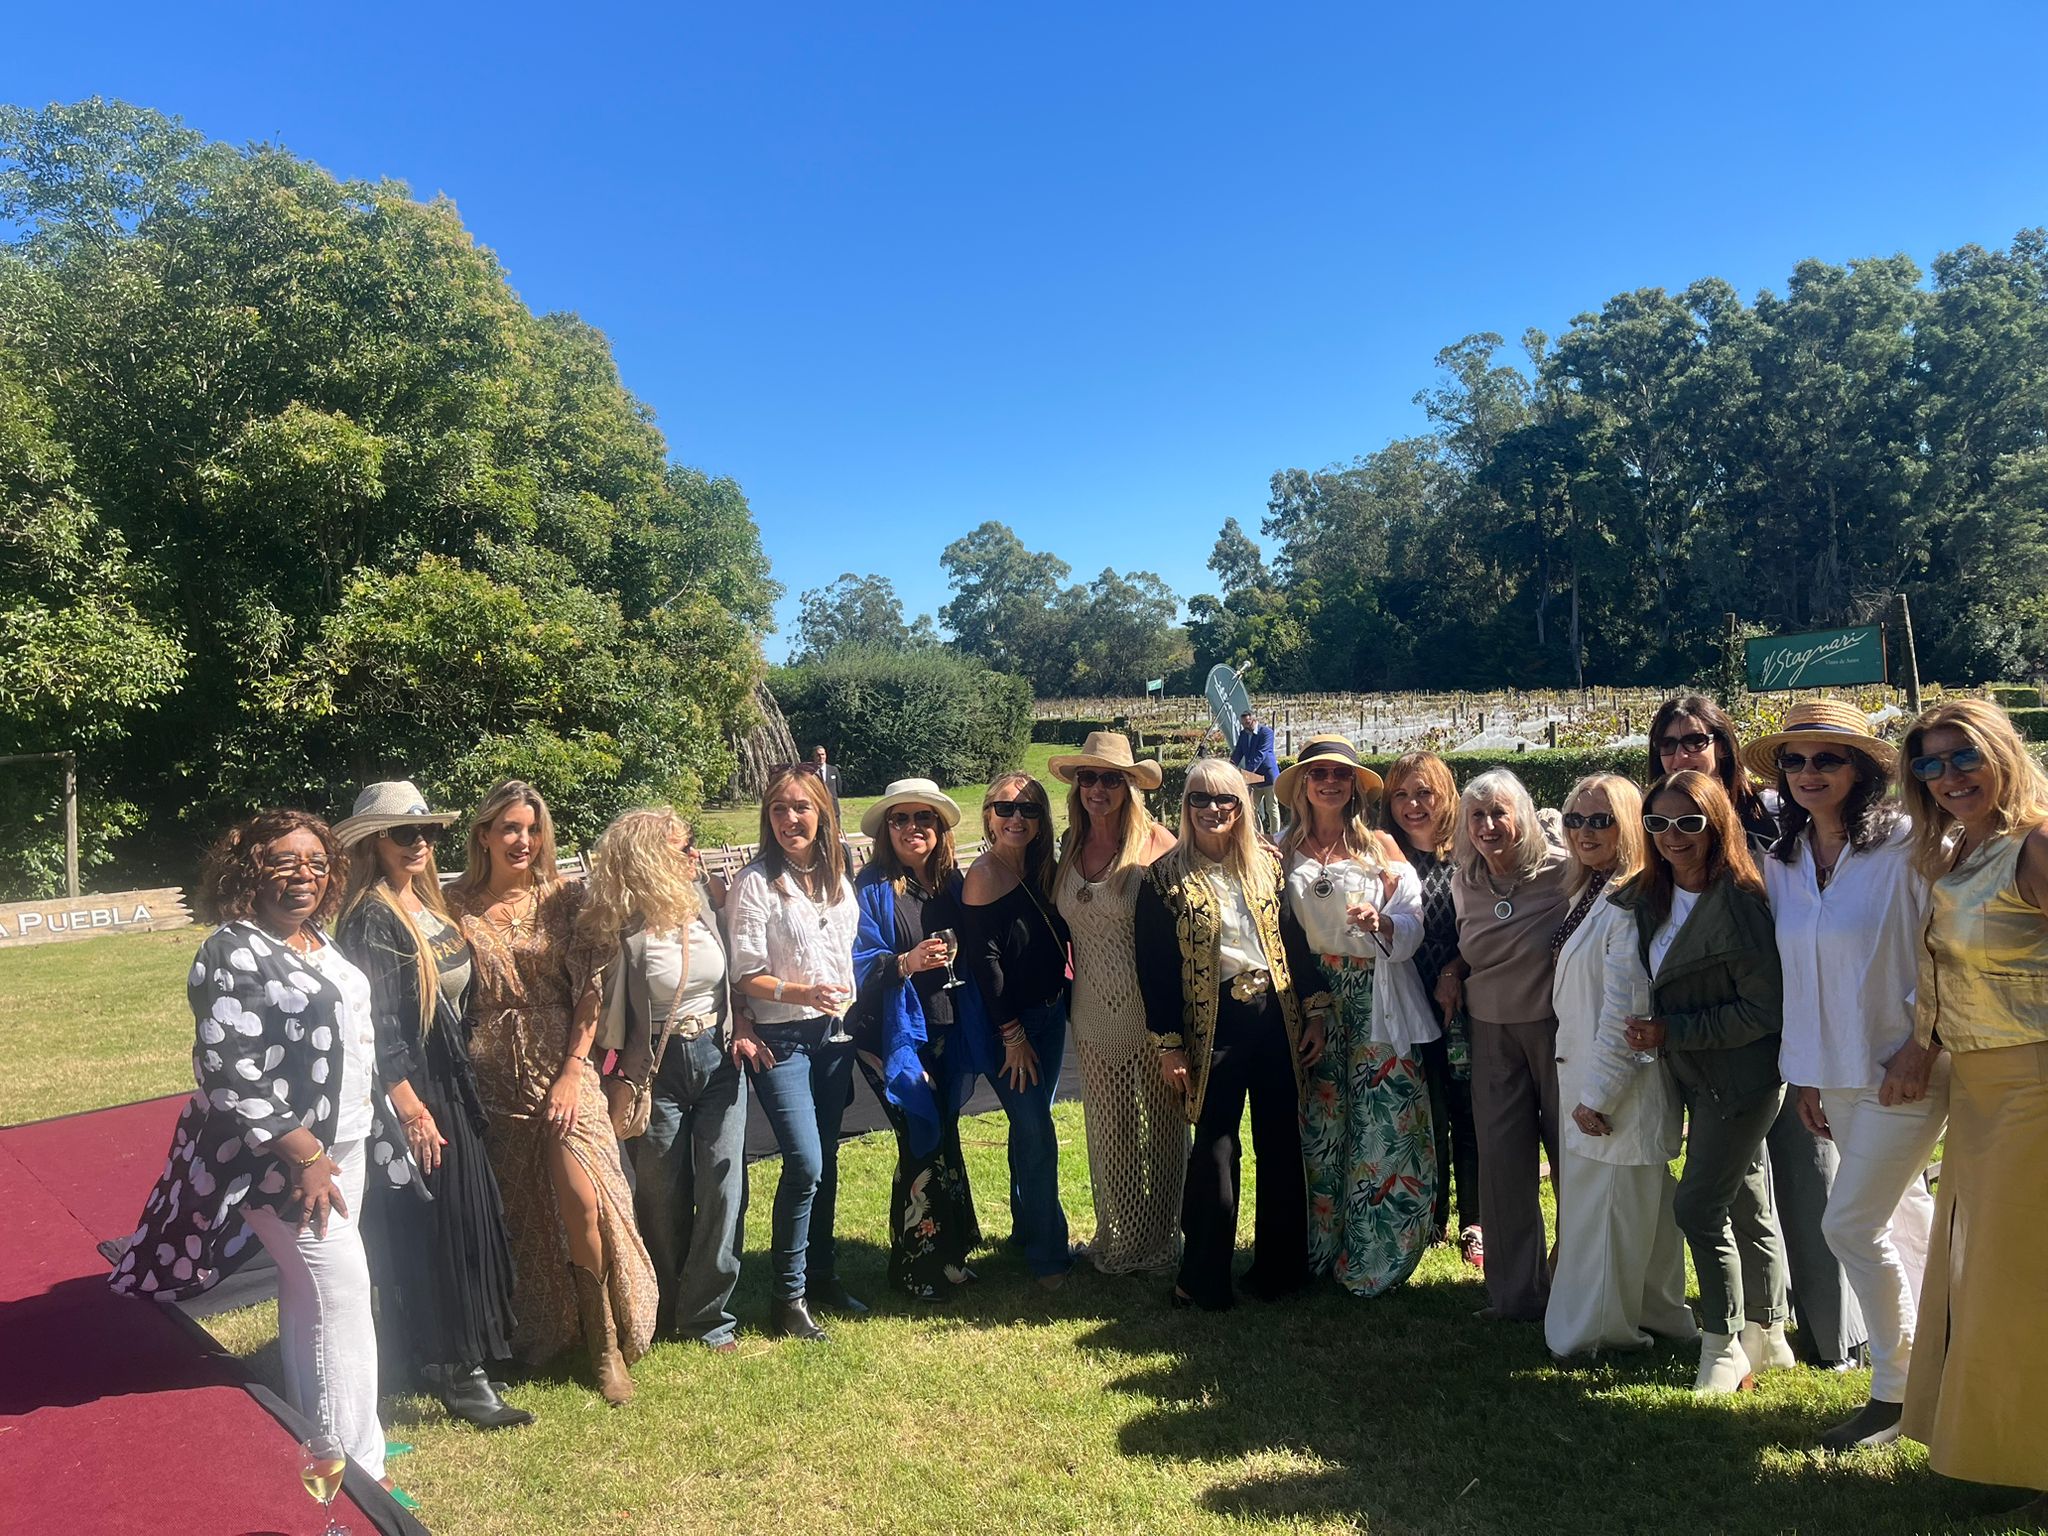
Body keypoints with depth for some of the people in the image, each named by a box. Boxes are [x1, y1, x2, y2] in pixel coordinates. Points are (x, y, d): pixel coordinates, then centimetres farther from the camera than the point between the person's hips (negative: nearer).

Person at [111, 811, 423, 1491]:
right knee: (343, 1292, -5)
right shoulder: (234, 954, -18)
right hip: (284, 1155, -8)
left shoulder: (317, 938, 8)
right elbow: (228, 1074, -23)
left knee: (307, 1289, 18)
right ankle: (357, 1469, 6)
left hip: (344, 1141, 8)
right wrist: (305, 1158, -23)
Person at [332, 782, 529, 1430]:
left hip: (452, 1085, 9)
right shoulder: (371, 919, -16)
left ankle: (458, 1361, 28)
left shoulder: (428, 904, 10)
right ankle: (455, 1372, 10)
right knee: (429, 1231, -1)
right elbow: (376, 1027, -20)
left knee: (469, 1221, 14)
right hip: (411, 1092, -9)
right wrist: (410, 1108, -21)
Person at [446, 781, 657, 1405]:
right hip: (493, 1076, 1)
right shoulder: (458, 903, 1)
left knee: (582, 1201, -11)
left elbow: (589, 987, -2)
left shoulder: (564, 897, 0)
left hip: (562, 1071, -1)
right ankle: (536, 1335, 28)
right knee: (518, 1213, 8)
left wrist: (573, 1070, -9)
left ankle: (607, 1347, 4)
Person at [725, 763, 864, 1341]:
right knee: (804, 1162, -12)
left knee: (826, 1158, 12)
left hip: (833, 1033, 6)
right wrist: (801, 993, -25)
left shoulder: (839, 876, 7)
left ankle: (822, 1275, 27)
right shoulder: (755, 882, -10)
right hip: (781, 1038, -5)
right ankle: (788, 1297, 2)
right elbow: (747, 976, -12)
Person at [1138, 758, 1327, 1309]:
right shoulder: (1165, 878, -1)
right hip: (1213, 1024, -3)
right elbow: (1154, 968, -2)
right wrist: (1168, 1045, -5)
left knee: (1282, 1147, 8)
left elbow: (1298, 940, 9)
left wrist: (1315, 1013, 4)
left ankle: (1279, 1268, 24)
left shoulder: (1269, 864, 7)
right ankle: (1205, 1282, 16)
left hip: (1277, 1017, 3)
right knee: (1215, 1151, 2)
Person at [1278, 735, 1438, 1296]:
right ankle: (1321, 1251, 18)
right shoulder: (1284, 851, 9)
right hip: (1312, 1003, 2)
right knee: (1318, 1126, 4)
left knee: (1382, 1124, -3)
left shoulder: (1381, 847, 5)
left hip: (1376, 1003, -1)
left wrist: (1381, 922, -21)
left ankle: (1372, 1259, 10)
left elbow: (1413, 924, -2)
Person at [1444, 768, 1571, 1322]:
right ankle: (1515, 1291, 20)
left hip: (1557, 1027, -4)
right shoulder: (1464, 885, 4)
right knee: (1501, 1160, 5)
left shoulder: (1562, 872, -13)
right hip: (1492, 1032, 4)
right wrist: (1451, 972, 3)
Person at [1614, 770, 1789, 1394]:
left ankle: (1724, 1344, 11)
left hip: (1742, 1079, -8)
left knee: (1698, 1205, -6)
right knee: (1747, 1206, 18)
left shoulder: (1739, 901, -21)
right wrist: (1651, 1032, 3)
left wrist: (1671, 1032, -19)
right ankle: (1765, 1337, 31)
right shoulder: (1651, 897, 3)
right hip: (1699, 1079, 8)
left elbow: (1763, 1010, -21)